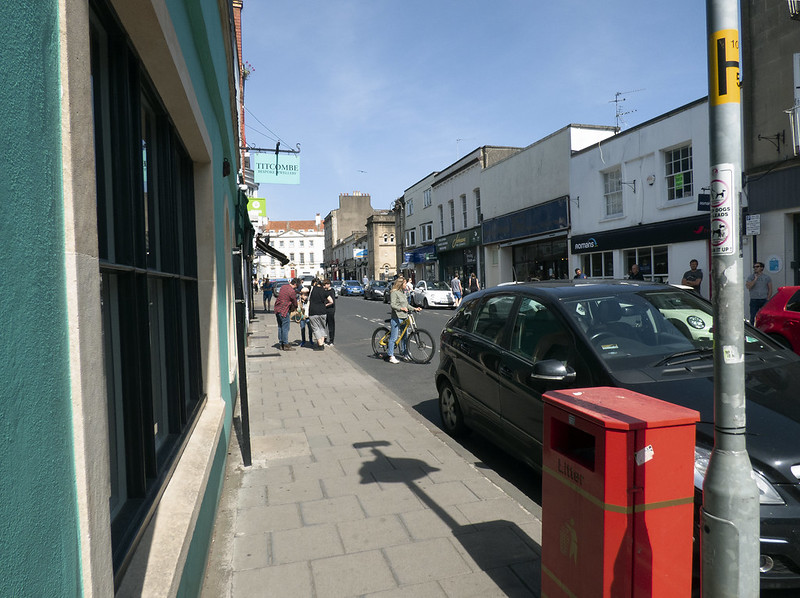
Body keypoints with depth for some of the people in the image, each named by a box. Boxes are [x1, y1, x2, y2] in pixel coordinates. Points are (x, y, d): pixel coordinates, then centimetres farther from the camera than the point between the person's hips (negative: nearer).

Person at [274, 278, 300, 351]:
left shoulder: (283, 287, 10)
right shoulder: (292, 291, -14)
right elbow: (295, 303, -5)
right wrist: (292, 310, 15)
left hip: (277, 309, 9)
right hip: (284, 311, -9)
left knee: (280, 327, 12)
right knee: (285, 328, -3)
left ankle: (281, 345, 18)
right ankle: (286, 345, 0)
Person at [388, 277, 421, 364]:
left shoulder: (403, 293, 18)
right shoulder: (394, 292, -8)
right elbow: (392, 305, -17)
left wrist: (414, 308, 10)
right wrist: (401, 308, -28)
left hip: (404, 317, 8)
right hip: (396, 317, -8)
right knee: (394, 337, -6)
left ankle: (404, 354, 23)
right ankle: (391, 356, -1)